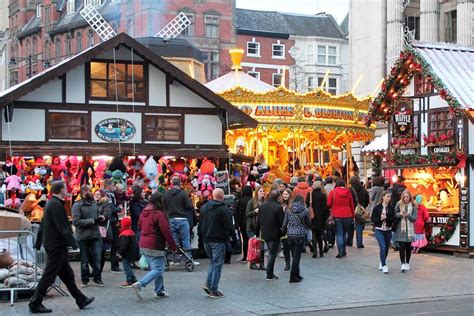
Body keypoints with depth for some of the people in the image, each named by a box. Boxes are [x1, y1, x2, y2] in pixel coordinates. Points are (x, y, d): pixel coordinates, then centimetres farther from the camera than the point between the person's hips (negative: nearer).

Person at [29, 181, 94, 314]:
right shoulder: (56, 205, -18)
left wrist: (38, 243, 23)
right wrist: (73, 243, -17)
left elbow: (43, 225, 19)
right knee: (49, 276, -3)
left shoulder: (50, 203, 13)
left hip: (51, 244, 10)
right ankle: (35, 304, 4)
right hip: (57, 246, -10)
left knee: (67, 275, 15)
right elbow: (63, 227, -22)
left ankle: (81, 300, 22)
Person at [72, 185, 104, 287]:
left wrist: (100, 217, 0)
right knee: (85, 260, 9)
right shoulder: (77, 205, -9)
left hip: (95, 235, 4)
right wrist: (93, 221, -18)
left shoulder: (94, 203, 9)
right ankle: (85, 279, 21)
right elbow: (76, 221, -17)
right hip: (83, 236, -4)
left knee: (97, 258, 2)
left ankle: (97, 278, 14)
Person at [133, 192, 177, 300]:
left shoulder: (143, 212, 9)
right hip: (155, 246, -9)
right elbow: (166, 231, -15)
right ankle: (140, 284, -18)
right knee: (158, 269, -4)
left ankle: (159, 291, 20)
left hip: (143, 245, 9)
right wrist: (173, 246, -8)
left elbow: (140, 227, 21)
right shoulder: (159, 214, -15)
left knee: (155, 268, 17)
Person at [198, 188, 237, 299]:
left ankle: (208, 284, 6)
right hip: (218, 241, -6)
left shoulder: (204, 208, 9)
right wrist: (234, 238, -4)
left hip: (206, 240, 6)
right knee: (217, 264, -1)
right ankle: (214, 290, -1)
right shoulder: (224, 209, -12)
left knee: (213, 262, 20)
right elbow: (229, 226, -14)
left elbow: (200, 225, 14)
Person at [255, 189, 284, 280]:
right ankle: (269, 275, 4)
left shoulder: (262, 205, 3)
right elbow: (281, 222, -14)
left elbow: (258, 220, 9)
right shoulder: (278, 207, -16)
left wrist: (257, 232, 15)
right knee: (272, 254, 2)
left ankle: (270, 273, 22)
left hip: (264, 234, 6)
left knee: (271, 253, 20)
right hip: (274, 234, -6)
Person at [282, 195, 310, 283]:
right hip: (300, 235, -3)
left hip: (290, 235, 3)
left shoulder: (289, 211, 1)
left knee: (294, 256, 16)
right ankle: (293, 277, 0)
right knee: (296, 256, 0)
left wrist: (283, 231, 21)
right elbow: (308, 224, 5)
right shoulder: (305, 211, -5)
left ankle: (296, 275, 26)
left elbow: (284, 224, 4)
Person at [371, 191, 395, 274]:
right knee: (383, 247, -14)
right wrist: (380, 219, -17)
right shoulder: (377, 207, -3)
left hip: (388, 230, 3)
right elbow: (372, 218, -3)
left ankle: (382, 263, 32)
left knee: (386, 248, 10)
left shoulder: (391, 208, 3)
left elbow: (393, 219, -4)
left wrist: (386, 218, -18)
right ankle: (384, 266, -10)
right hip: (379, 230, -3)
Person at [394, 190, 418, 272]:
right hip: (400, 229, -1)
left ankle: (407, 263, 24)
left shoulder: (413, 206, -1)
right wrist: (400, 214, -18)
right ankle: (402, 264, -6)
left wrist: (408, 215, -20)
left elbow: (415, 218, -4)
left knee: (408, 247, 10)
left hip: (410, 229, 1)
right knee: (402, 246, -8)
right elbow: (394, 215, 1)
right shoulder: (399, 204, -1)